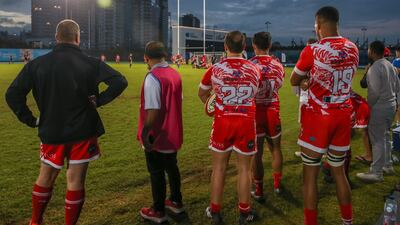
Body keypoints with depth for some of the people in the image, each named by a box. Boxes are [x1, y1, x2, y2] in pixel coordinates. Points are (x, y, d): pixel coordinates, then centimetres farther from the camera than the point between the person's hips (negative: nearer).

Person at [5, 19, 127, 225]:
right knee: (75, 182, 7)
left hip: (51, 132, 3)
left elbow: (12, 94, -4)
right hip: (82, 132, -2)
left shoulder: (37, 64, -2)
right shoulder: (90, 63, -8)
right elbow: (119, 82, -16)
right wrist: (99, 100, -8)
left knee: (45, 178, 21)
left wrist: (30, 120, 2)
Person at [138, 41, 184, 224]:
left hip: (157, 137, -7)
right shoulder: (175, 74, 3)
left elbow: (153, 110, -26)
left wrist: (145, 133, -19)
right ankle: (176, 202, 37)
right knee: (172, 167, 21)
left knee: (157, 173, 7)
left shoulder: (153, 78, -21)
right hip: (173, 134, 7)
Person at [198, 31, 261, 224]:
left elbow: (202, 94, 10)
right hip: (246, 123, 1)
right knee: (244, 169, 11)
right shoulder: (254, 69, -2)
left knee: (219, 168, 12)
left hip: (222, 122, 0)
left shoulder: (215, 69, -5)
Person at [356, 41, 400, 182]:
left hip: (379, 107, -9)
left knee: (377, 139, -3)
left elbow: (374, 92, -22)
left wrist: (368, 106, -9)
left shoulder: (374, 69, -19)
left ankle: (376, 173, 3)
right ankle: (387, 165, 32)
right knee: (385, 136, 21)